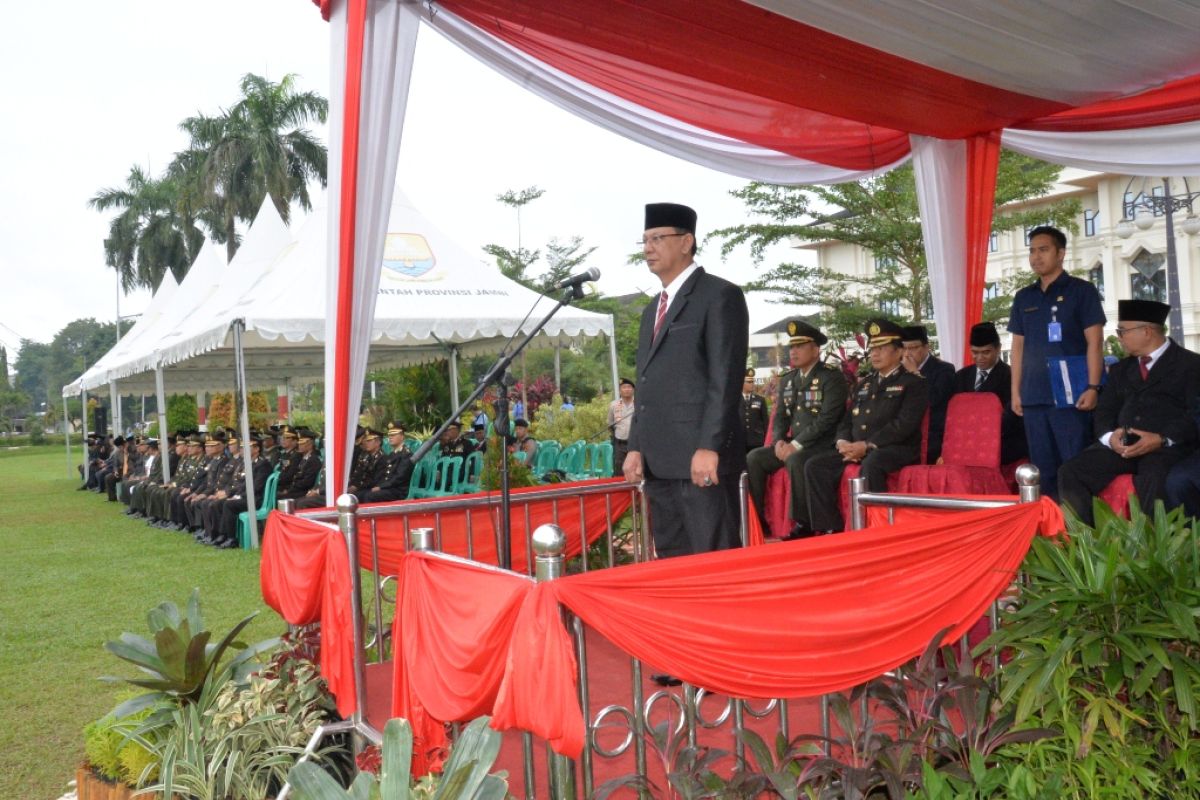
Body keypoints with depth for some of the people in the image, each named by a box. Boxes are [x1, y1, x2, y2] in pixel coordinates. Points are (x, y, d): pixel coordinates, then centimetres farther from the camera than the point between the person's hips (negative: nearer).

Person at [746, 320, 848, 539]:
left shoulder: (832, 377, -7)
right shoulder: (788, 379, 16)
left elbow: (827, 419, -17)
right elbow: (780, 416, 16)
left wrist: (796, 445, -20)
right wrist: (779, 441, -6)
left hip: (823, 446, -7)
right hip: (793, 445, 7)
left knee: (796, 461, -36)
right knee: (754, 458, -11)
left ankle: (804, 526, -23)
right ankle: (757, 522, -5)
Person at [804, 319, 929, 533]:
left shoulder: (913, 383, 2)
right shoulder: (864, 385, 25)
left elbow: (904, 425, -12)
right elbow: (847, 421, 22)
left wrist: (867, 445, -19)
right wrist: (843, 442, -2)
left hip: (897, 449, -7)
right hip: (857, 450, 7)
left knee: (871, 464, -39)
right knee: (815, 465, -12)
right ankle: (831, 529, -12)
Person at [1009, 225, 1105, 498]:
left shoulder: (1081, 291, 2)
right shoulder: (1023, 297, 14)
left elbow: (1094, 342, -4)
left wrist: (1092, 387, -13)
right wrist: (1016, 391, 9)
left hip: (1071, 394, -4)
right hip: (1034, 397, 4)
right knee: (1042, 469, 8)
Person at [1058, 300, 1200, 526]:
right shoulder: (1121, 369, 24)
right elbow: (1105, 410, 15)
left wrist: (1162, 439, -21)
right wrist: (1110, 437, -7)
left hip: (1169, 447, -5)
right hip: (1121, 445, 5)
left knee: (1155, 481, -39)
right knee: (1070, 473, -20)